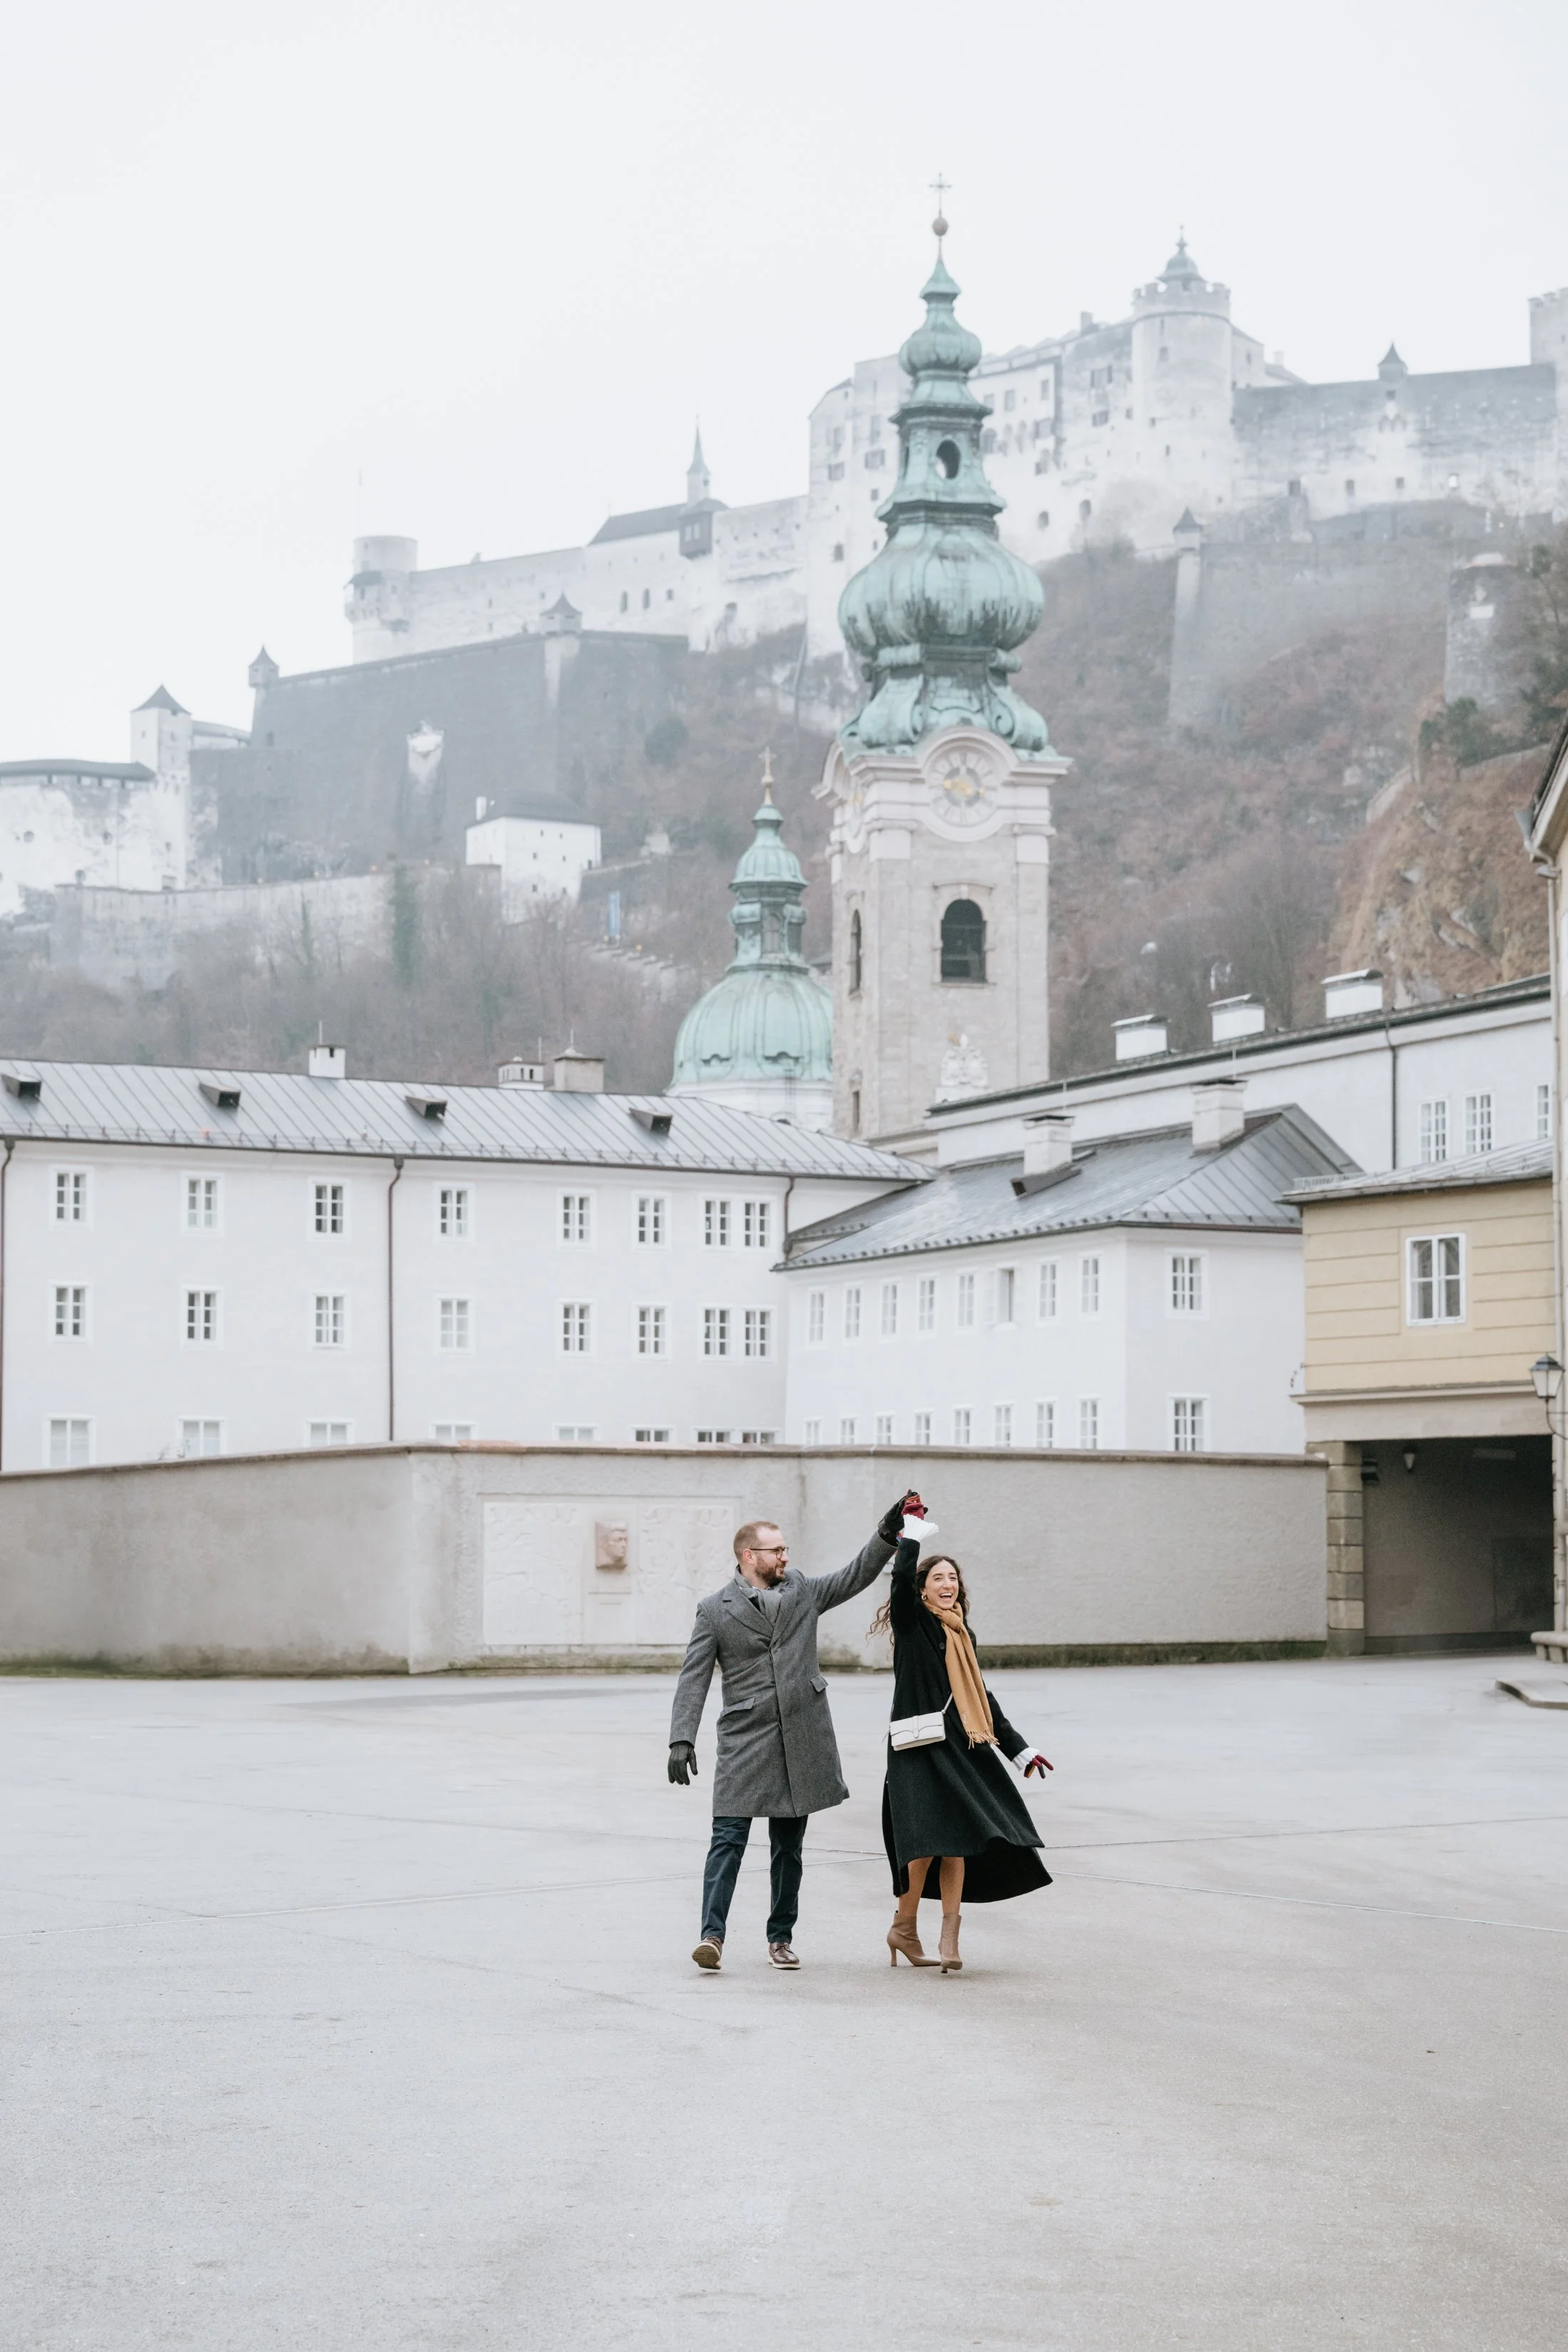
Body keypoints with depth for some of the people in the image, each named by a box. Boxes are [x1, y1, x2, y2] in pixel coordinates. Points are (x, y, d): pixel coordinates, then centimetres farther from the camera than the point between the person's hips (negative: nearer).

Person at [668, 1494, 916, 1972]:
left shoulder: (802, 1591, 11)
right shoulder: (715, 1610, 0)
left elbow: (854, 1577, 18)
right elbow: (694, 1680, -3)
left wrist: (887, 1535, 3)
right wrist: (681, 1740, -12)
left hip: (801, 1738, 4)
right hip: (745, 1740, -4)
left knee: (789, 1844, 9)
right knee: (729, 1837, -11)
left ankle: (780, 1937, 16)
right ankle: (712, 1935, -14)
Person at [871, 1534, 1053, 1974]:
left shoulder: (962, 1633, 17)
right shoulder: (911, 1623, 0)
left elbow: (980, 1697, 23)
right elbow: (902, 1578, -22)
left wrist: (1018, 1747, 23)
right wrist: (912, 1531, -15)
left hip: (961, 1749, 6)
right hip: (920, 1749, -6)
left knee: (956, 1841, -1)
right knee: (929, 1839, -11)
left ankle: (950, 1938, -1)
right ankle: (905, 1928, 5)